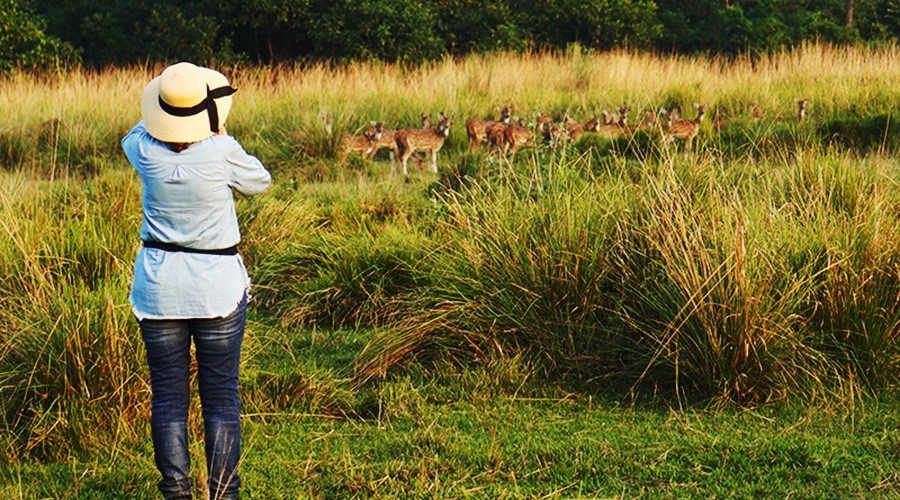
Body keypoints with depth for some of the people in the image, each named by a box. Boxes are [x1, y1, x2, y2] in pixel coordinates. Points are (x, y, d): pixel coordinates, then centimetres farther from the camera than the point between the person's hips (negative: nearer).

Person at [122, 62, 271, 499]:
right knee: (221, 398, 5)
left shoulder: (146, 150, -8)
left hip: (158, 287, 2)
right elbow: (259, 182, 6)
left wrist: (169, 117, 31)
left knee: (167, 397, 7)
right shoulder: (221, 152, -15)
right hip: (218, 286, -2)